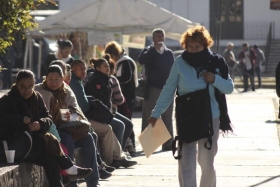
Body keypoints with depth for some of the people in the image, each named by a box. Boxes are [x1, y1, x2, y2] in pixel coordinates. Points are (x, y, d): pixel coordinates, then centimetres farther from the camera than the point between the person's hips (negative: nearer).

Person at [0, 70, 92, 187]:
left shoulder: (37, 98, 9)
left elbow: (48, 118, 6)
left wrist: (41, 124, -18)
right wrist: (20, 119, -29)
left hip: (34, 140, 6)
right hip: (15, 143, -6)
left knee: (50, 159, -22)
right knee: (50, 142, -23)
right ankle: (70, 169, -8)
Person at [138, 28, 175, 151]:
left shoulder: (169, 53, 13)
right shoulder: (149, 51, 3)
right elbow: (141, 60, -19)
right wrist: (154, 48, -22)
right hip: (152, 89, -3)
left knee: (167, 119, 6)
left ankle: (168, 144, 9)